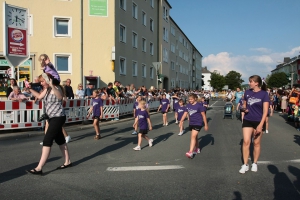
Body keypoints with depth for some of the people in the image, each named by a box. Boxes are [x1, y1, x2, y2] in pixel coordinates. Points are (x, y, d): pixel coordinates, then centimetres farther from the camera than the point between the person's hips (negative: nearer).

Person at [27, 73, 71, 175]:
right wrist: (30, 89, 17)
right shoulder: (47, 89, 10)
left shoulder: (56, 88, -17)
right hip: (52, 118, 10)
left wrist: (52, 86, -52)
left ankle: (39, 168, -9)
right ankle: (67, 162, 28)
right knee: (60, 140, 16)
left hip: (58, 118, -10)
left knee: (47, 141, -12)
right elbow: (39, 96, 23)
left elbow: (60, 96, -38)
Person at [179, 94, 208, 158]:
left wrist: (206, 125, -7)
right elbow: (185, 114, 7)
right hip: (191, 123, 7)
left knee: (193, 136, -17)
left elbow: (203, 115, -8)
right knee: (195, 137, 19)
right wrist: (181, 121, -3)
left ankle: (190, 152, -20)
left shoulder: (199, 106, -13)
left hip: (198, 123, -7)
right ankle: (197, 149, 38)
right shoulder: (188, 106, 4)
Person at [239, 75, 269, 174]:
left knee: (256, 143, 8)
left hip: (258, 121, -3)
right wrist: (244, 108, -7)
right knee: (246, 142, -3)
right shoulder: (247, 92, 2)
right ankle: (245, 164, 8)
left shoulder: (264, 94, -10)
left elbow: (265, 111, -13)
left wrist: (260, 125, -20)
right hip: (247, 120, 3)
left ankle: (255, 163, 25)